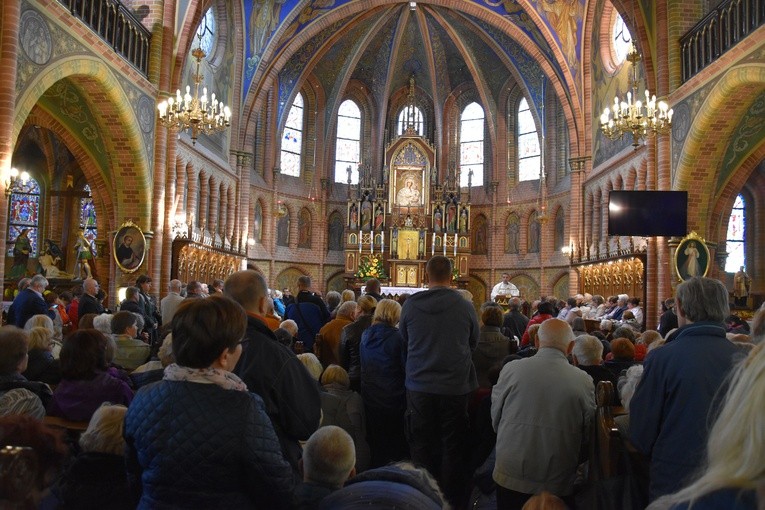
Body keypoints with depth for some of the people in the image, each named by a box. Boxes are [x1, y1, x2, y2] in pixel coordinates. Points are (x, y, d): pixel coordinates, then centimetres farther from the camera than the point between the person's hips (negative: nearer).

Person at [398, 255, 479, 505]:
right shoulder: (465, 307, -11)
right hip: (455, 386, -1)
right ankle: (450, 498, 23)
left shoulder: (410, 304, -8)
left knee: (421, 446, 13)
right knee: (452, 447, 13)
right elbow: (473, 342, 6)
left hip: (419, 385, 1)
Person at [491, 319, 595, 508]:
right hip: (558, 484, 0)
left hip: (510, 479, 0)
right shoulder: (584, 381, -12)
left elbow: (495, 419, 1)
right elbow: (587, 435, 1)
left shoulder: (511, 369, -12)